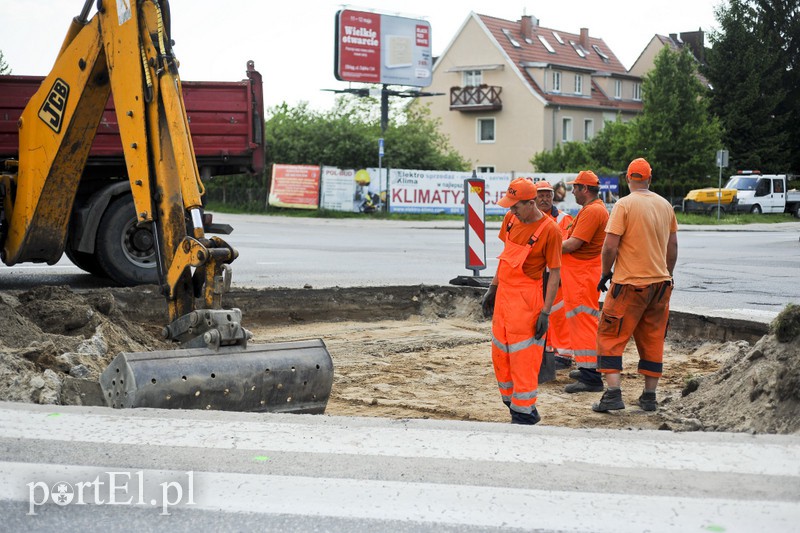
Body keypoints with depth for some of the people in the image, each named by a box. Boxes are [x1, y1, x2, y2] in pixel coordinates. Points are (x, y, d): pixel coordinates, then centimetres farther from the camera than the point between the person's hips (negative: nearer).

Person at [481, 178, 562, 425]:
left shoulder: (549, 230, -16)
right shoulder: (511, 219, 5)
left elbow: (555, 273, -14)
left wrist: (545, 312, -16)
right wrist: (493, 288, 17)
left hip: (526, 298, -8)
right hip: (503, 293, 8)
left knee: (523, 356, -4)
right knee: (499, 353, 14)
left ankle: (524, 413, 7)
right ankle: (512, 400, 29)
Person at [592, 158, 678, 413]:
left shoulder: (625, 204, -10)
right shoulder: (665, 205, 7)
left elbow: (610, 246, -15)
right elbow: (673, 246, 14)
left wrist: (606, 273, -1)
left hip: (630, 283, -6)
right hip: (660, 282, 6)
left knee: (611, 336, 1)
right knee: (653, 340, 12)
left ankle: (613, 394, -8)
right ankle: (649, 396, 15)